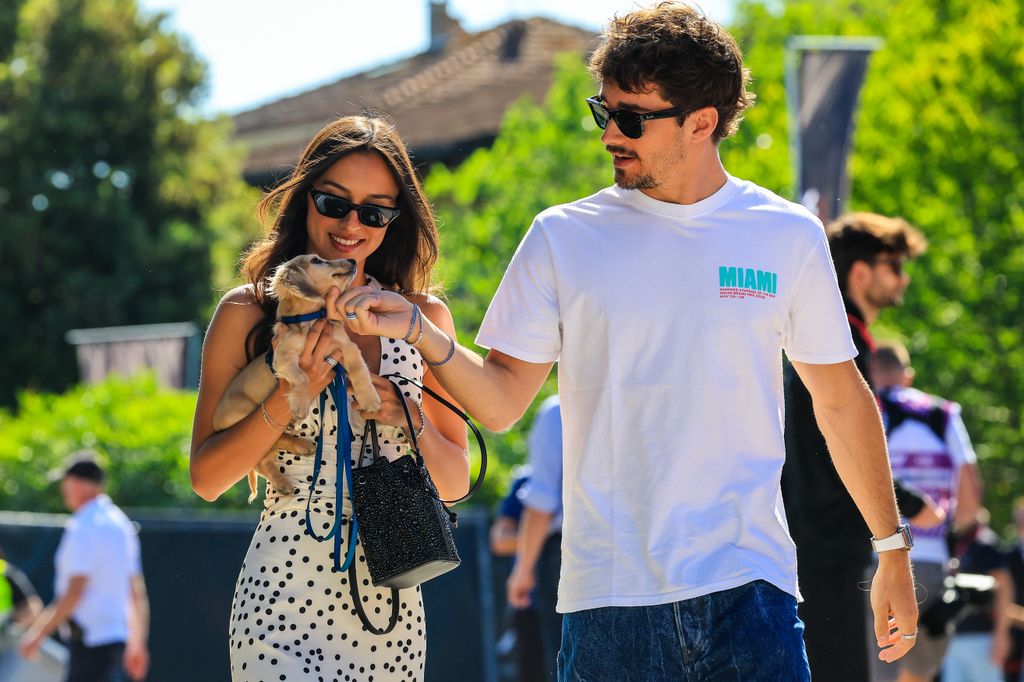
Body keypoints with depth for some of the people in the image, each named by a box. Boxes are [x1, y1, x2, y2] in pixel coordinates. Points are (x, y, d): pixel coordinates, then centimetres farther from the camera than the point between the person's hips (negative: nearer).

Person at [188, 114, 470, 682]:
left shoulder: (423, 316, 8)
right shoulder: (248, 312, 0)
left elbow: (455, 483, 10)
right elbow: (206, 479, -2)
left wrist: (409, 419, -9)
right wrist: (289, 396, -14)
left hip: (391, 602, 3)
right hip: (285, 592, -3)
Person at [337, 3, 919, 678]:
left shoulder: (789, 237, 5)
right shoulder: (563, 238, 5)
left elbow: (842, 401, 13)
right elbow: (502, 401, 5)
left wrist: (892, 548, 16)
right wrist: (420, 331, -12)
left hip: (750, 588, 0)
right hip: (609, 597, 0)